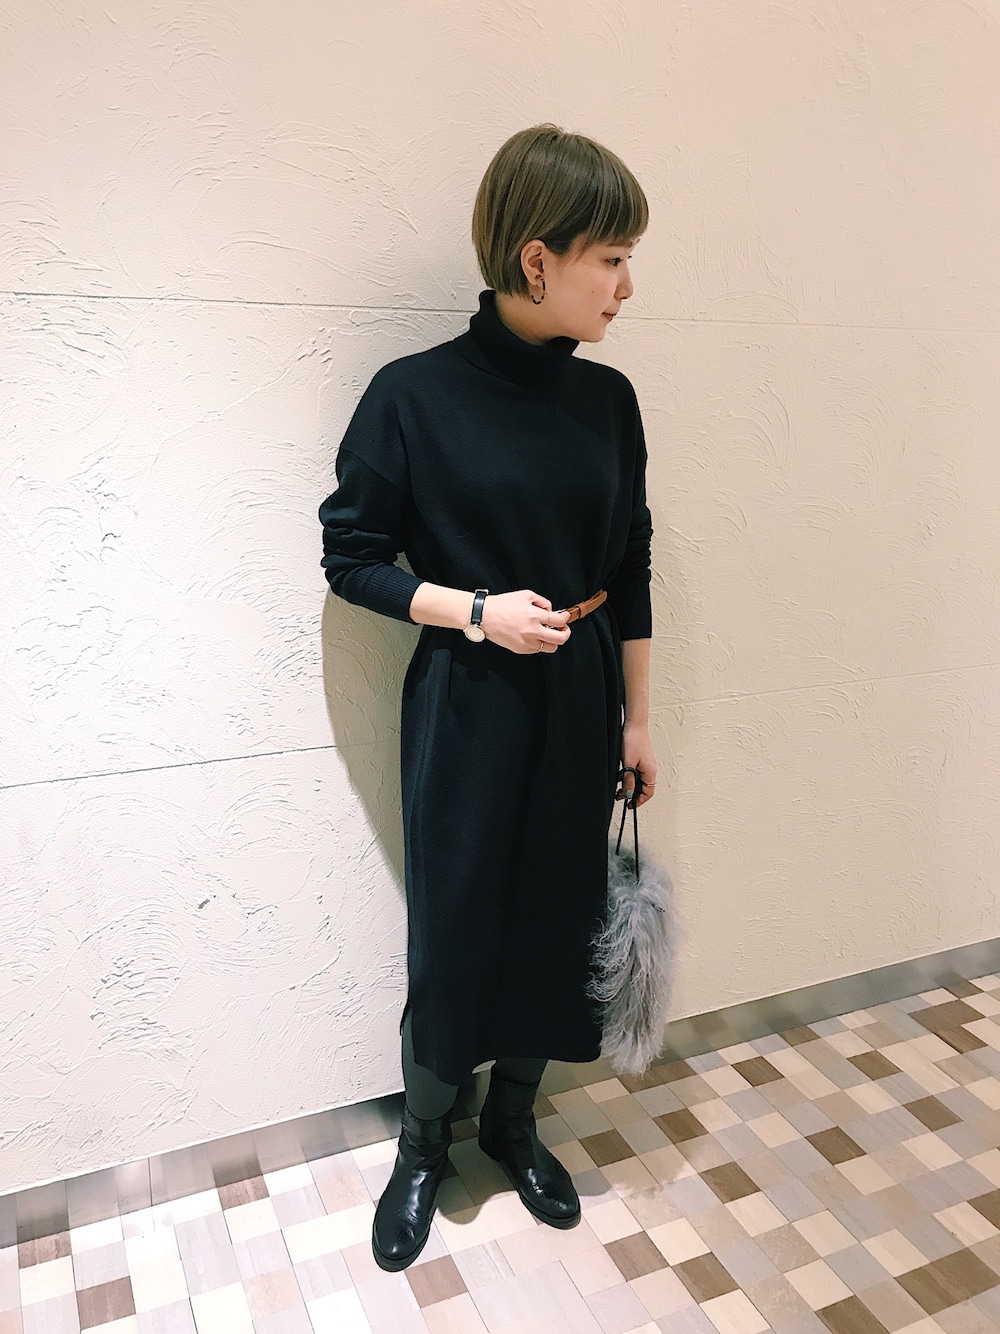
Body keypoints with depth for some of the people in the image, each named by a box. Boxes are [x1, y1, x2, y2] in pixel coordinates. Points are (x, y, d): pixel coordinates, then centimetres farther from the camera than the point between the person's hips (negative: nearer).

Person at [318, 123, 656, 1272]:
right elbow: (351, 559, -4)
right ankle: (421, 1145, 37)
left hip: (578, 707, 5)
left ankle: (513, 1125, 42)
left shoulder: (608, 401, 2)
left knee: (555, 922, 15)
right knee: (453, 932, 8)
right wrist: (477, 610, -17)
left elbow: (631, 573, 7)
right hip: (466, 711, -4)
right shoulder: (415, 397, -11)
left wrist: (636, 718, 9)